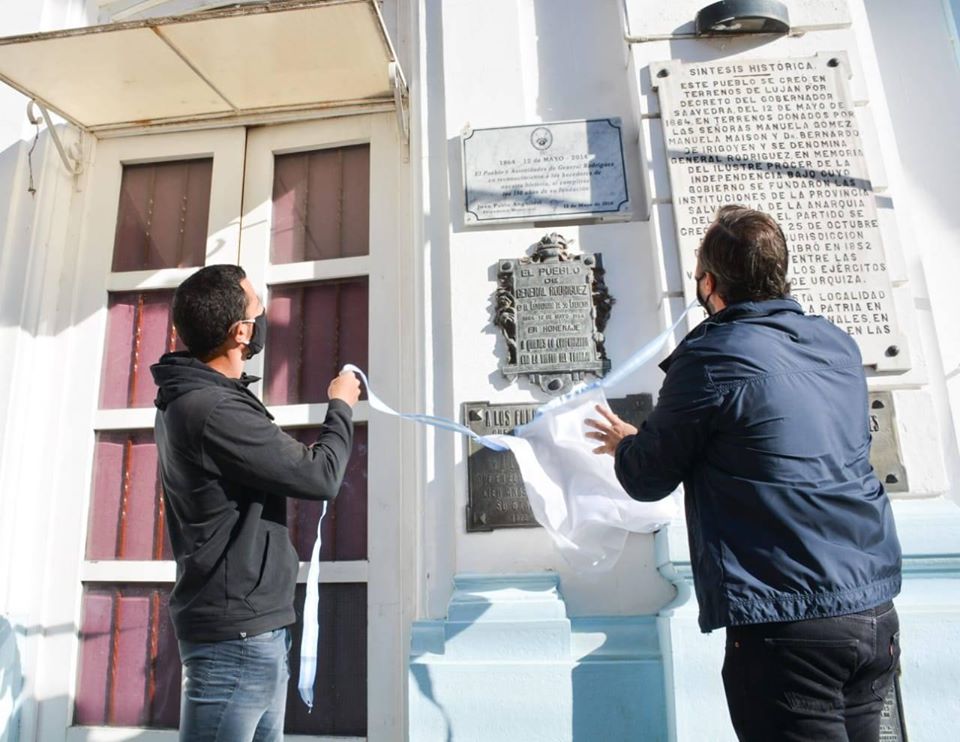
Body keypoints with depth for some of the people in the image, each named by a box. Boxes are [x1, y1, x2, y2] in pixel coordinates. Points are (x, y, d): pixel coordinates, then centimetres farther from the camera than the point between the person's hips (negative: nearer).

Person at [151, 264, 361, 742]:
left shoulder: (192, 396, 8)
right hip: (238, 634, -10)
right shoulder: (214, 411, -26)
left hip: (251, 626, 10)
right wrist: (342, 407, -4)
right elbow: (321, 476, -21)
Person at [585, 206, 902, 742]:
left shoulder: (713, 358, -16)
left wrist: (625, 443, 16)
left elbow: (647, 480, -6)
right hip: (876, 616, 8)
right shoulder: (839, 345, 6)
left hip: (787, 624, -8)